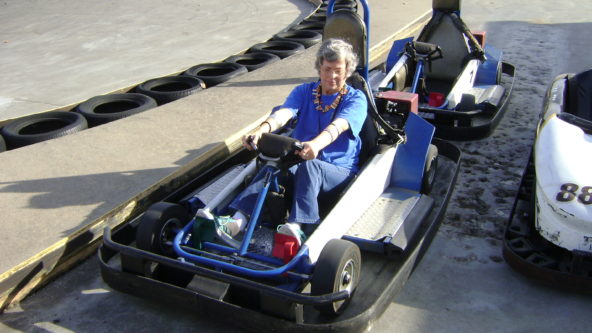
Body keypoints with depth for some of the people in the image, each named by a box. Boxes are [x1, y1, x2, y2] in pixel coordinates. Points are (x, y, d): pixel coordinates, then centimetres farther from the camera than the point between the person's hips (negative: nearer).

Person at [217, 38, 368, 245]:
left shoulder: (356, 98, 0)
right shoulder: (304, 92, 11)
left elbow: (338, 126, -23)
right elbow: (284, 113, -11)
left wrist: (316, 144, -45)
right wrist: (262, 130, -35)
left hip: (338, 172, -2)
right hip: (300, 161, 3)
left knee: (309, 166, -37)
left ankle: (295, 226, -52)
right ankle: (238, 220, -45)